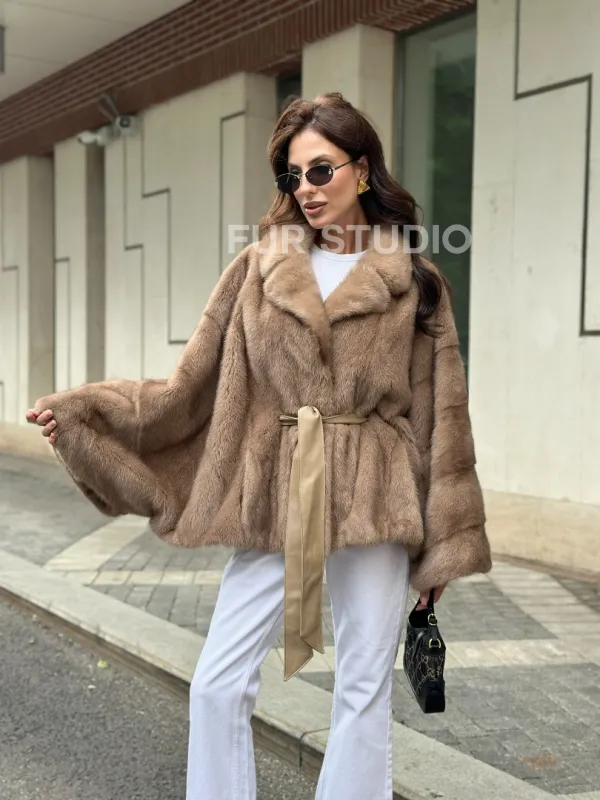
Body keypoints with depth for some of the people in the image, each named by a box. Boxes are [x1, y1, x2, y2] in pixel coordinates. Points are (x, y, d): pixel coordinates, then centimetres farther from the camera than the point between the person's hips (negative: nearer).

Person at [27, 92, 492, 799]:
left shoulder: (415, 285, 2)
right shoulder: (257, 269, 5)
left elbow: (441, 418, 3)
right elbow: (189, 389, 5)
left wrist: (443, 545, 1)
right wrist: (81, 410, -3)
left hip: (372, 505, -1)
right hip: (272, 504, 2)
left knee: (364, 692, 8)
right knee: (217, 686, 3)